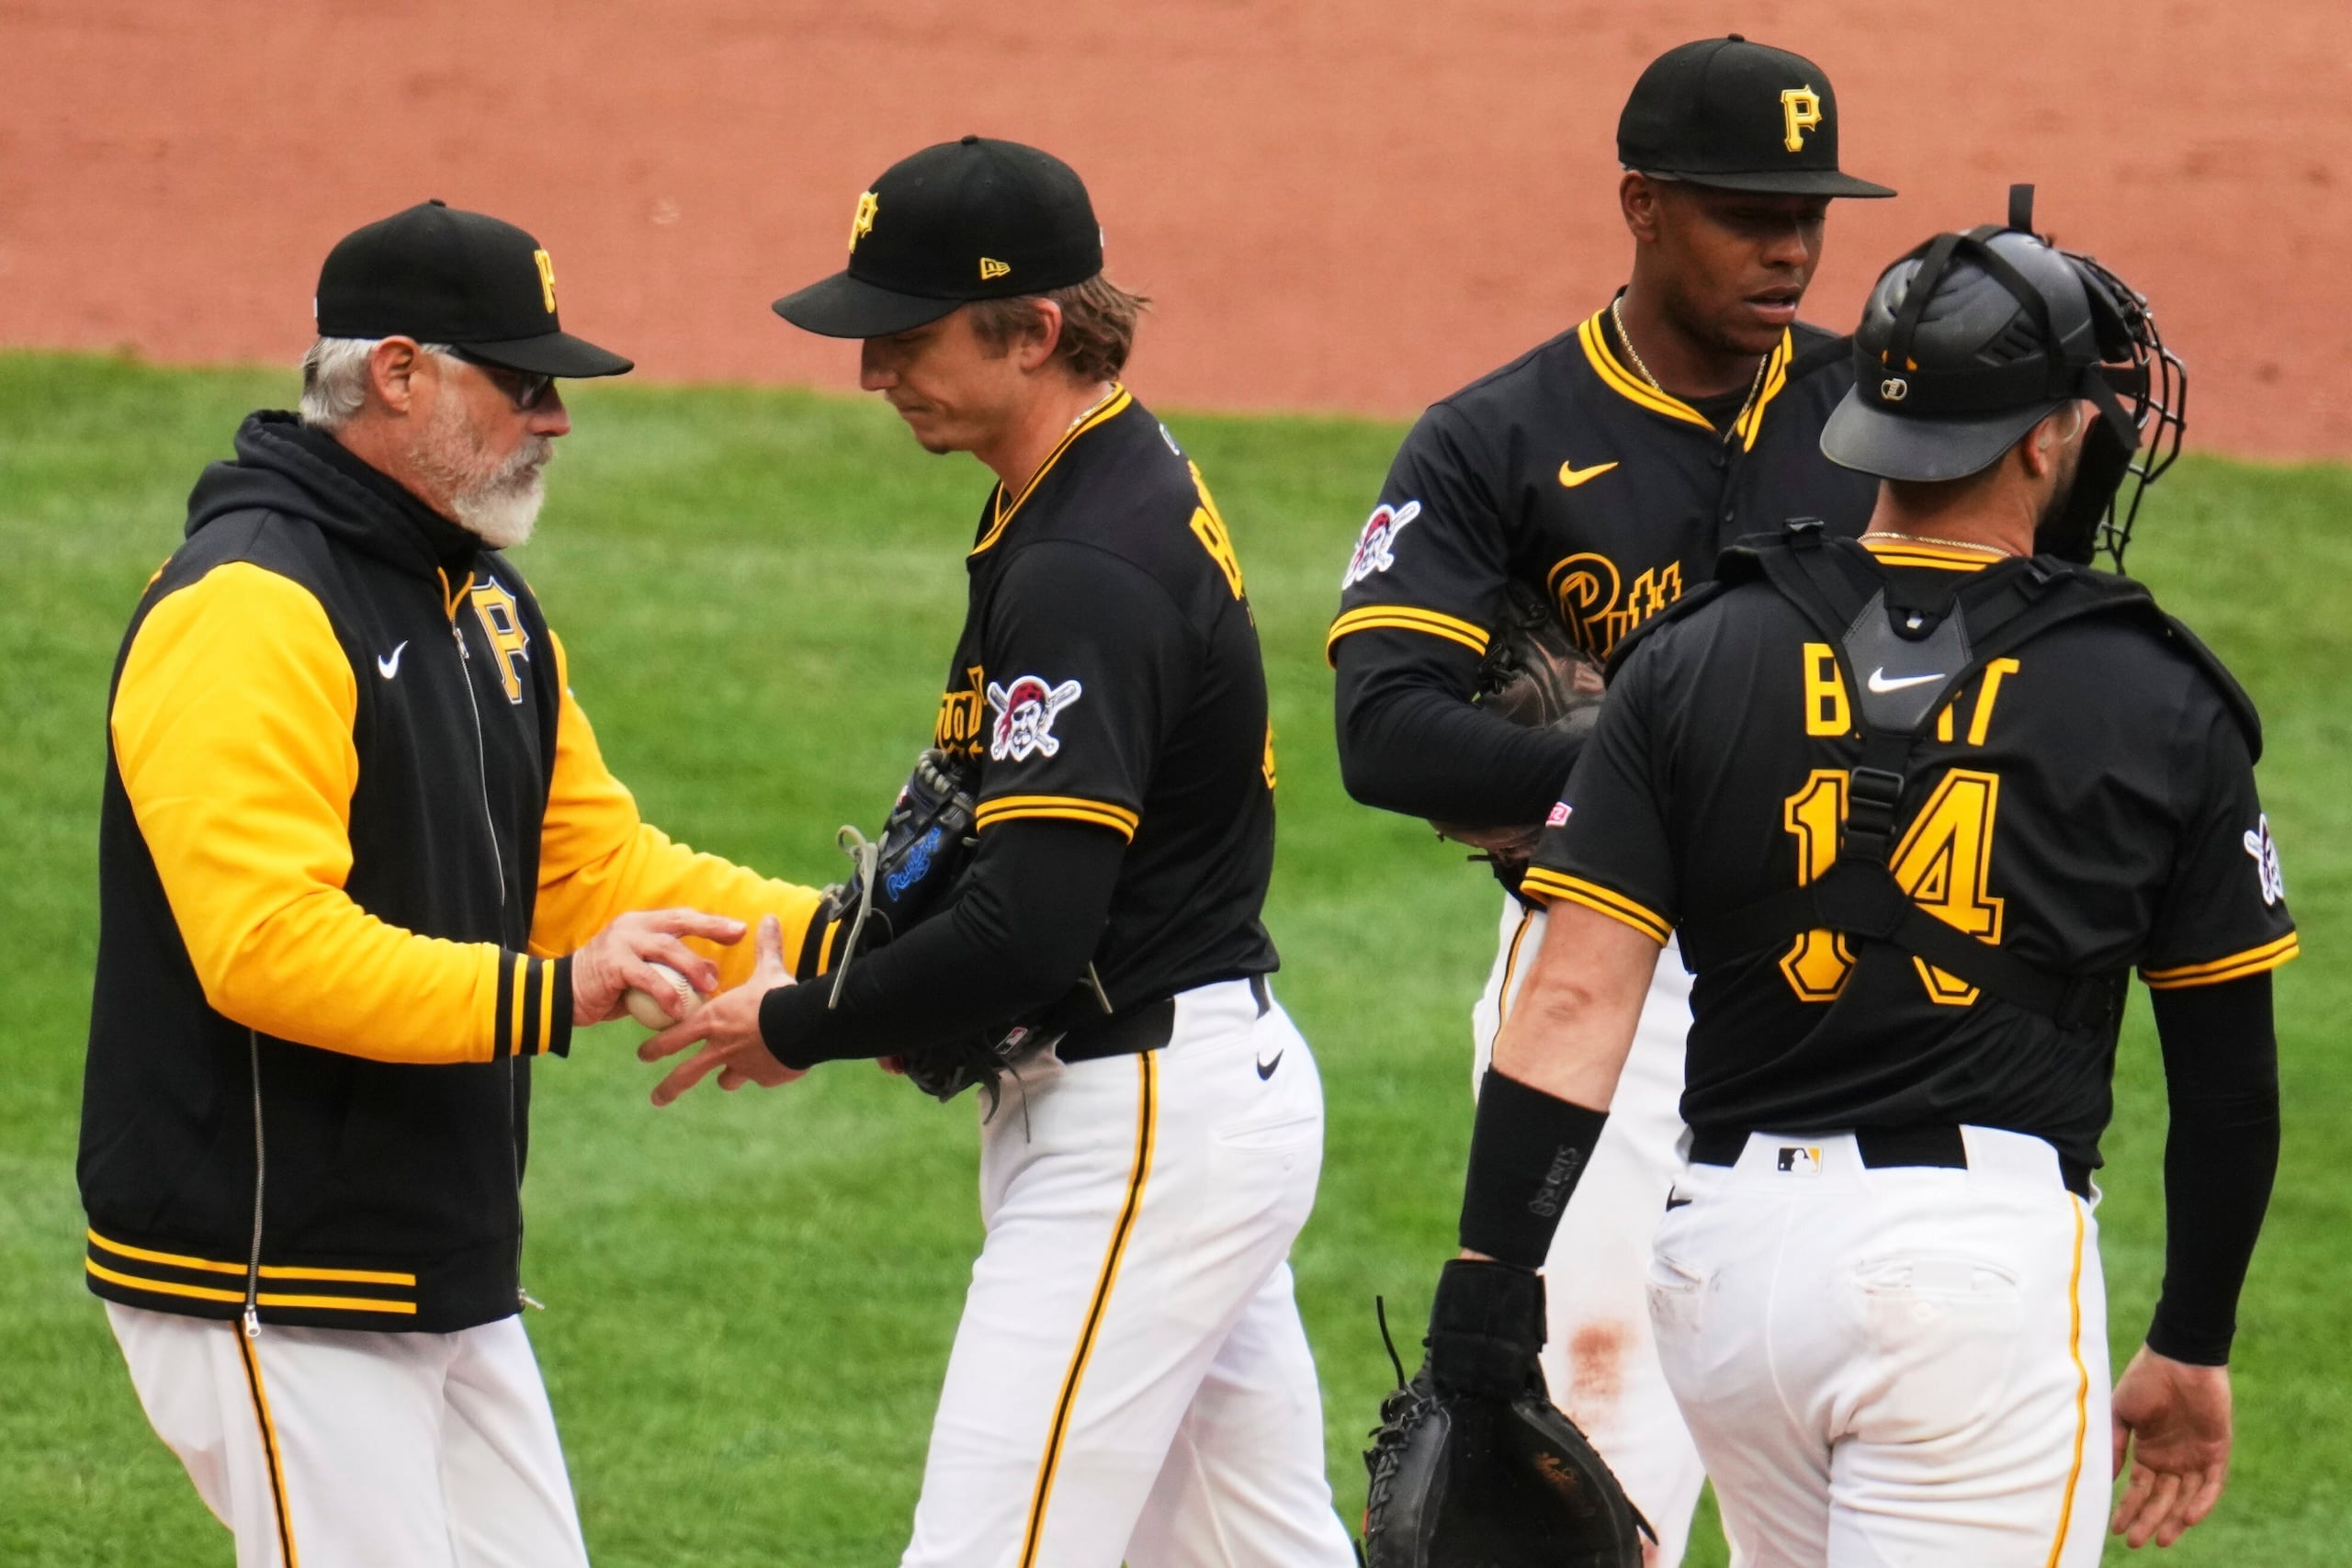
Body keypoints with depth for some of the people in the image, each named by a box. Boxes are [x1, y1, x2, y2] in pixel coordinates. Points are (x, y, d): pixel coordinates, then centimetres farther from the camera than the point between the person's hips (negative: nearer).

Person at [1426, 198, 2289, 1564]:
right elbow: (2231, 1077, 6)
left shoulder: (1698, 658, 5)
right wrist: (2193, 1349, 19)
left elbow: (1577, 1002, -4)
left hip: (1731, 1247, 4)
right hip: (1991, 1250, -4)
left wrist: (1485, 1311, -5)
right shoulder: (2158, 703, 1)